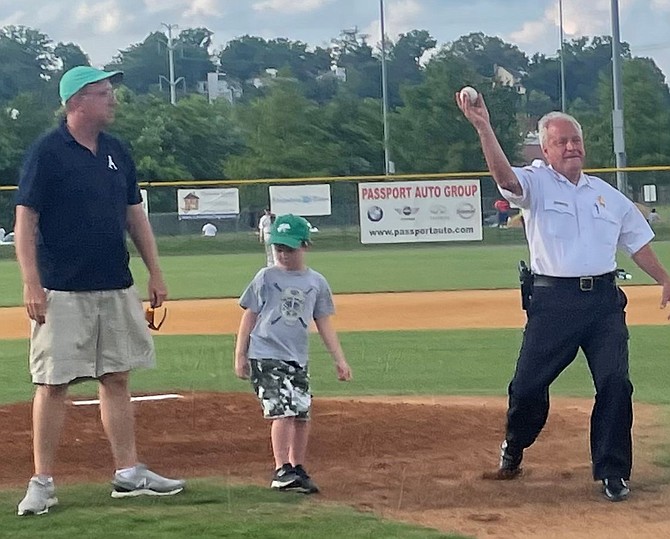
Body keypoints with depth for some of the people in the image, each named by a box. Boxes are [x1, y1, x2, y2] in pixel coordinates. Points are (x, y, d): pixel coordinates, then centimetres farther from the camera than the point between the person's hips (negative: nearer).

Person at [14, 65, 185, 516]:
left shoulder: (116, 152, 11)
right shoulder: (46, 153, -9)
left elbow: (135, 214, 17)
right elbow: (25, 220, -11)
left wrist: (155, 273, 13)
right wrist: (31, 284, -18)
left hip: (116, 288, 6)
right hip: (63, 291, -6)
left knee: (117, 378, 9)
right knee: (53, 382, -4)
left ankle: (129, 473, 15)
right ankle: (42, 482, 2)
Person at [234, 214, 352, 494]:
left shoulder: (316, 282, 8)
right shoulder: (266, 277, 0)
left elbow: (324, 323, 13)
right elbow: (250, 316, 4)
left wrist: (339, 359, 10)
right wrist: (240, 355, 0)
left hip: (297, 358, 4)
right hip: (266, 355, -4)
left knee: (302, 414, 4)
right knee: (283, 411, -14)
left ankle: (297, 469, 17)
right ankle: (282, 471, -10)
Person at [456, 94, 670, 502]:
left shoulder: (608, 194, 16)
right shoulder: (537, 184, 3)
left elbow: (637, 242, 23)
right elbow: (505, 177, -19)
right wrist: (484, 129, -33)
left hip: (604, 299, 3)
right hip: (553, 300, -3)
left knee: (616, 383, -7)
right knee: (528, 384, -2)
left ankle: (613, 473, 3)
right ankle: (514, 449, 26)